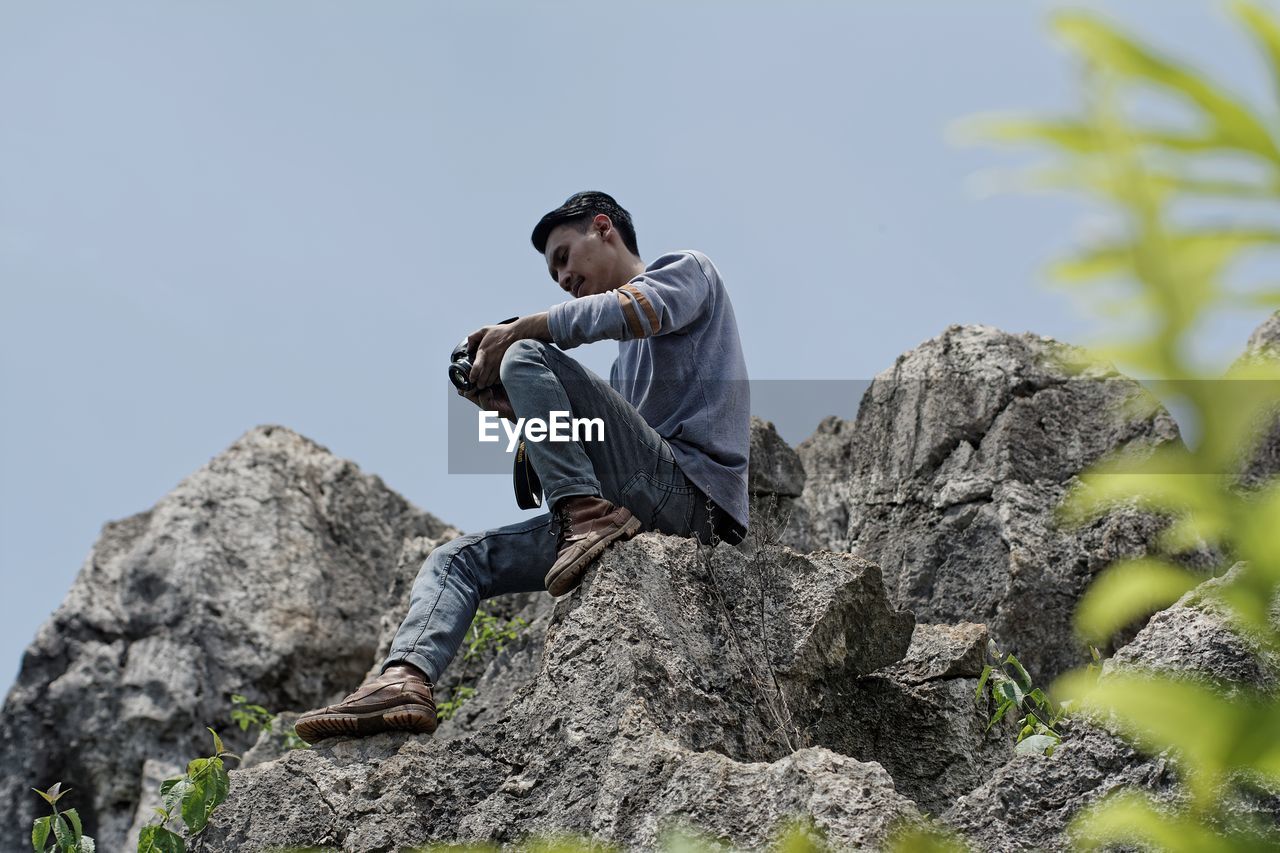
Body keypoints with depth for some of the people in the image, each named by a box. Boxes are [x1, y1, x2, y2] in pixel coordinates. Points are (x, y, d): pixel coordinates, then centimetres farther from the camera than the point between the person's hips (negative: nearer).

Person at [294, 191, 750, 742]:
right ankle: (405, 681, -22)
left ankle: (590, 517, -25)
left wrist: (510, 334, -7)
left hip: (693, 487, -9)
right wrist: (519, 412, 9)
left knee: (527, 357, -18)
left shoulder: (686, 271, 10)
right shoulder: (630, 355, 34)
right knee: (458, 559, 1)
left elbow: (628, 311, -15)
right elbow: (598, 448, 24)